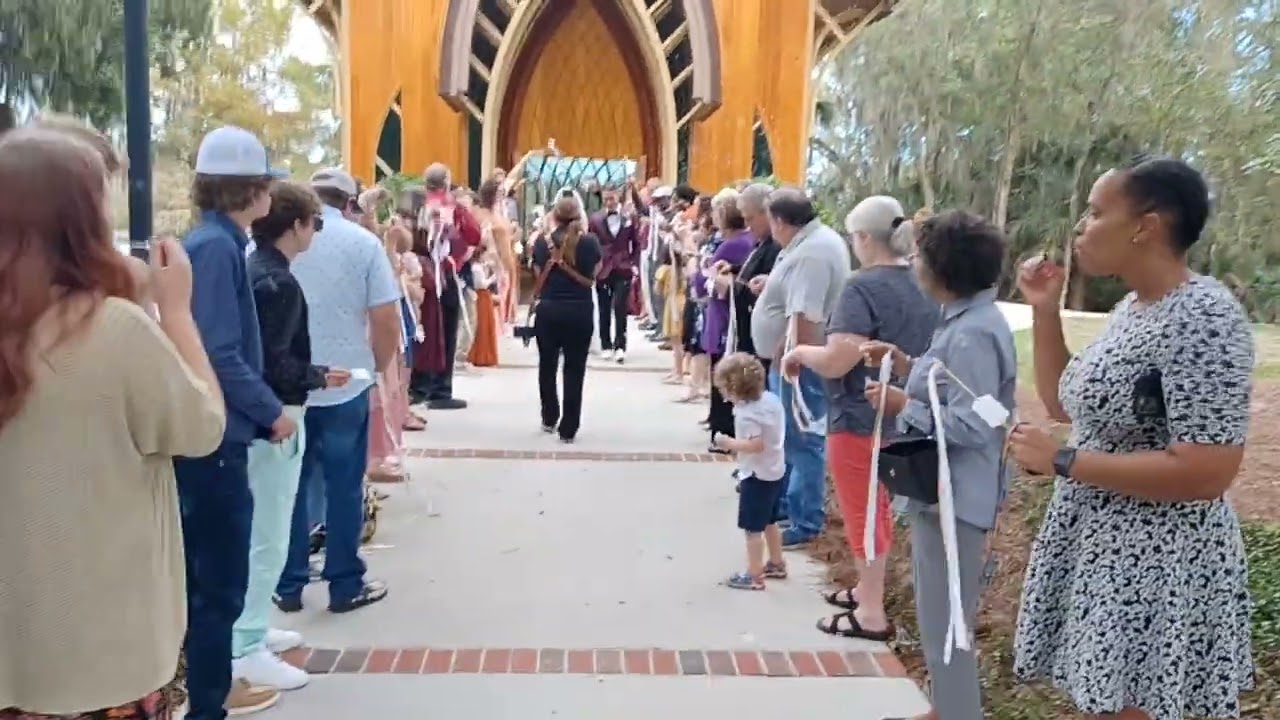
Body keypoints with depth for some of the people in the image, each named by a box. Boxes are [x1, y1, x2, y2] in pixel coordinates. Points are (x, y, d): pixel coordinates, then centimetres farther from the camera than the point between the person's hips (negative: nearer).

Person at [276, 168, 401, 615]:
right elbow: (385, 317, -8)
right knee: (344, 486, 7)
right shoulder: (363, 242, -4)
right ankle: (345, 585, 15)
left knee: (290, 486, 12)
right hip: (346, 383, -2)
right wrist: (381, 367, 8)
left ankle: (288, 585, 19)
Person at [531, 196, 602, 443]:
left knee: (547, 365, 18)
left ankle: (549, 419, 29)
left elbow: (539, 273, 3)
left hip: (548, 310, 2)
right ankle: (568, 428, 4)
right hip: (579, 311, -1)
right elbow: (593, 275, 4)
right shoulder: (589, 242, -7)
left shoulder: (542, 242, -3)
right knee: (574, 369, 4)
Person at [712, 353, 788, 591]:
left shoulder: (746, 413, -24)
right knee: (769, 522, 23)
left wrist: (729, 442, -20)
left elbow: (756, 445, -31)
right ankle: (776, 564, 36)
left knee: (753, 527, 1)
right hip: (775, 471, 9)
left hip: (757, 476, -9)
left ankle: (754, 576, 8)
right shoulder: (771, 398, 1)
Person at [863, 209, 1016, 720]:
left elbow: (971, 425, -27)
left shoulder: (973, 334, -23)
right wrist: (906, 366, 5)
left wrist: (903, 406, -19)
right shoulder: (965, 321, 10)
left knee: (944, 623, 2)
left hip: (954, 497, -11)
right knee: (941, 616, 24)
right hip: (945, 490, 11)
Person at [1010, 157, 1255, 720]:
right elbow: (1064, 404, 15)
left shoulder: (1202, 318, -22)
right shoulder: (1132, 308, 7)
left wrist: (1061, 460, -22)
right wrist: (1045, 310, 6)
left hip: (1155, 565, -9)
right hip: (1100, 547, 9)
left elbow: (1206, 475, -27)